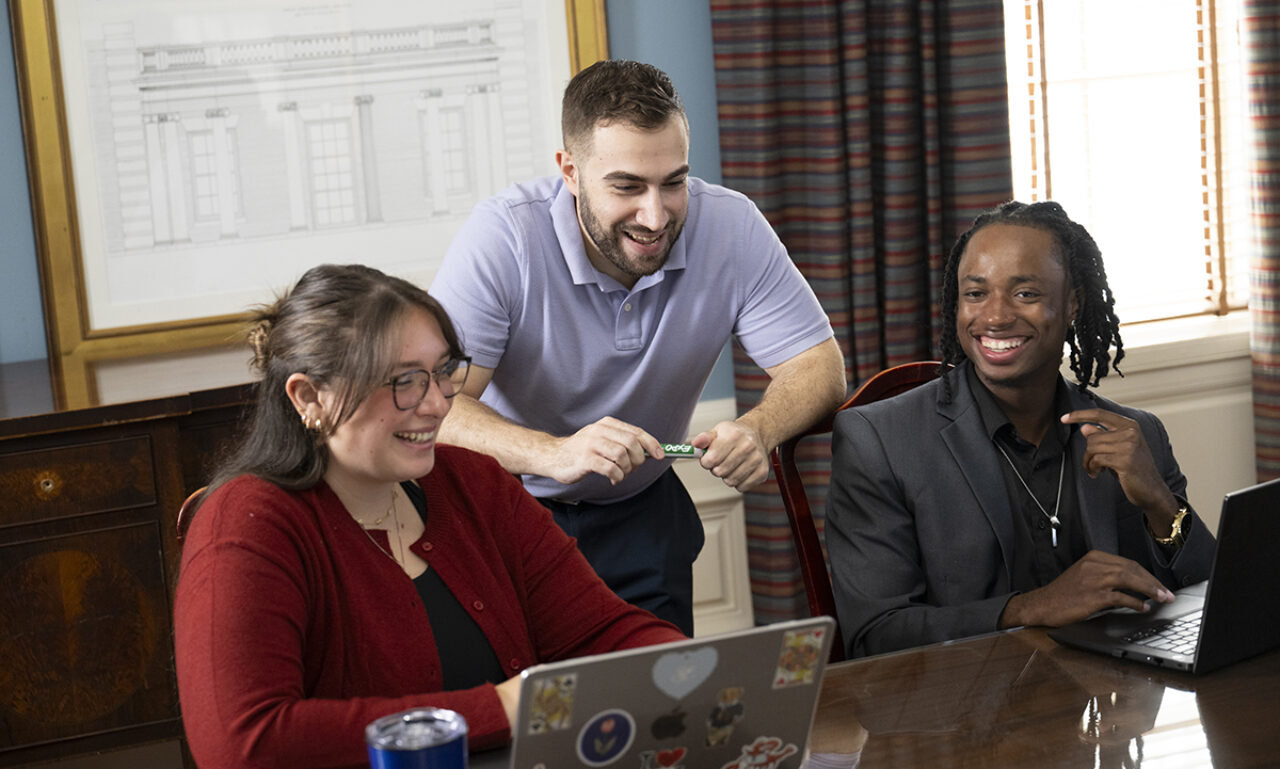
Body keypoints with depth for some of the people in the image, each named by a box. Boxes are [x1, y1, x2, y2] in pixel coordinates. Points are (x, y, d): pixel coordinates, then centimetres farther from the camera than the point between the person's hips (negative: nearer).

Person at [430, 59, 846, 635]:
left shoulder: (731, 228, -13)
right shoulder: (505, 237, -22)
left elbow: (818, 365, -10)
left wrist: (756, 430, -33)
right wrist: (555, 453, -47)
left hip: (639, 513, 3)